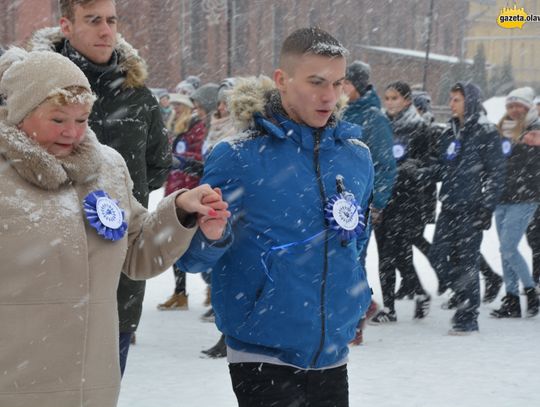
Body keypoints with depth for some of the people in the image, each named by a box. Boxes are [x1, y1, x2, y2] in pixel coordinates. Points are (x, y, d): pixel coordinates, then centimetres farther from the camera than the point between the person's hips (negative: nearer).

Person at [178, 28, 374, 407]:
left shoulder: (356, 155, 4)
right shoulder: (237, 156, -10)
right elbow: (193, 257, -8)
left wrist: (356, 294, 14)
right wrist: (213, 236, -28)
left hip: (333, 358, 5)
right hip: (263, 358, -5)